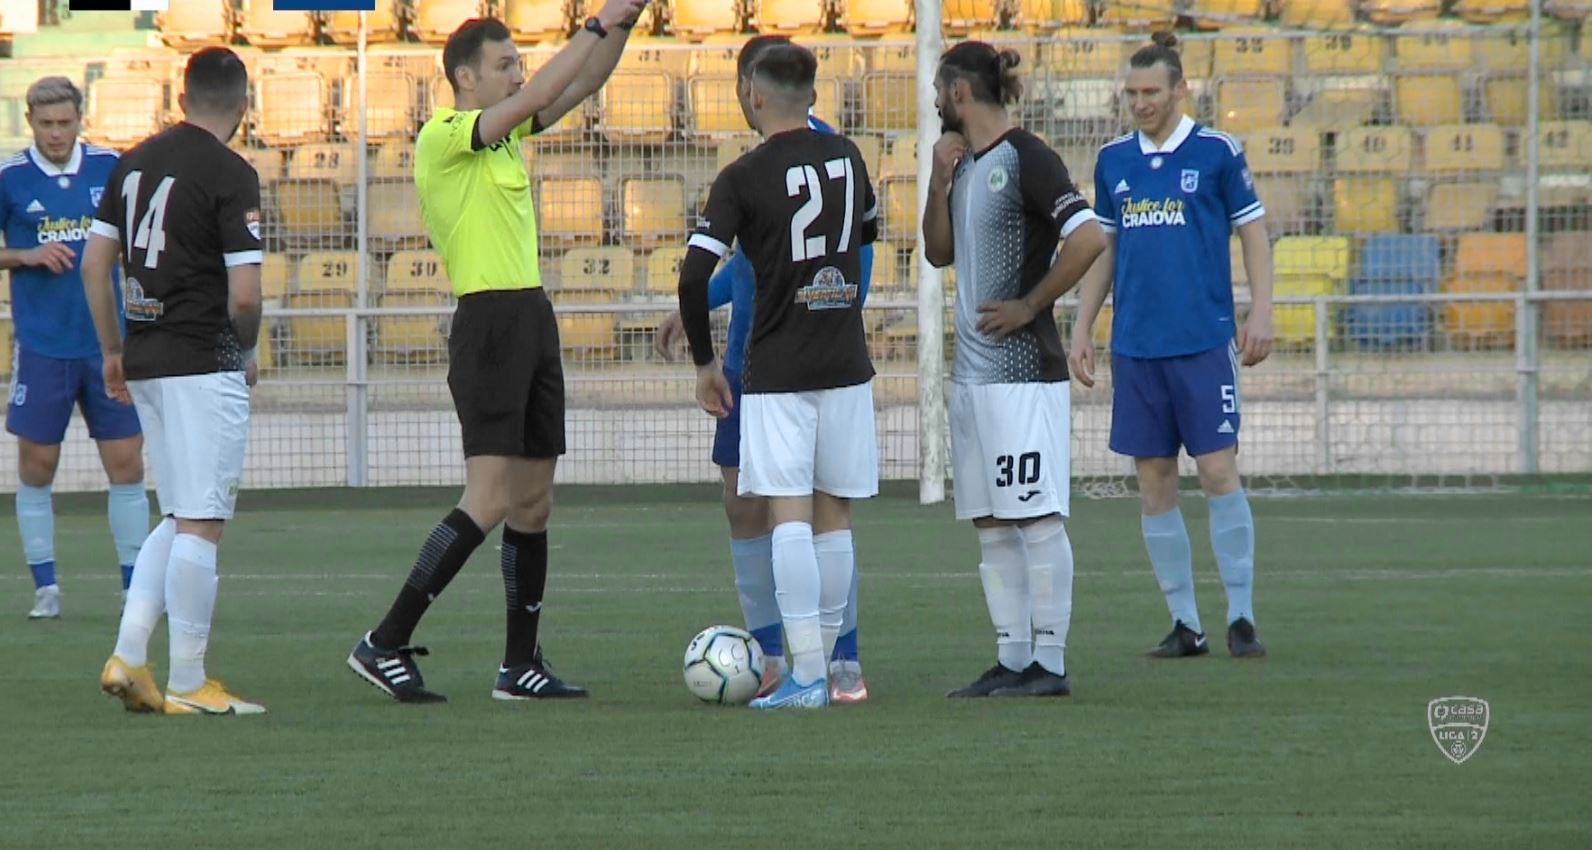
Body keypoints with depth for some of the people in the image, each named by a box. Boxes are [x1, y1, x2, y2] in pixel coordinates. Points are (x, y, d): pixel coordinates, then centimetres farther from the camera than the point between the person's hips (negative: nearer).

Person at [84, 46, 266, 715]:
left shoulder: (135, 161, 10)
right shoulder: (229, 174, -12)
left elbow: (95, 264, 11)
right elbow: (244, 294, -16)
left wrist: (112, 350, 20)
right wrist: (246, 353, 3)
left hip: (143, 359, 7)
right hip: (204, 363, -7)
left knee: (180, 519, 16)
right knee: (200, 523, -3)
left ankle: (128, 656, 7)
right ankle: (188, 684, -2)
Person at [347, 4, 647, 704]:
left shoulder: (504, 134, 15)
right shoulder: (442, 137, -10)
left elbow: (581, 86, 18)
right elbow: (534, 97, -20)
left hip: (532, 320, 9)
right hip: (490, 323, -9)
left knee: (533, 502, 9)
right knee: (489, 500, -15)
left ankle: (520, 665, 13)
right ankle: (384, 645, -13)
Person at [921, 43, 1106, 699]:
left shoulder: (1025, 159, -12)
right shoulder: (965, 162, 14)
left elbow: (1088, 240, -21)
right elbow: (939, 253, 22)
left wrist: (1029, 305, -14)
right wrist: (939, 184, 7)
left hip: (1023, 369, -9)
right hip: (972, 369, 9)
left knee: (1036, 516, -6)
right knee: (991, 523, 9)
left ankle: (1049, 664, -4)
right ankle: (1012, 661, 13)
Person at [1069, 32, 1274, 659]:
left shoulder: (1216, 153, -1)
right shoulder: (1113, 160, 10)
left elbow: (1252, 232, 2)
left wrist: (1261, 312, -7)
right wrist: (1082, 328, 12)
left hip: (1204, 342, -4)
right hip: (1135, 344, 4)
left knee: (1218, 472, -8)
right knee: (1153, 481, 3)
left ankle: (1241, 618, -2)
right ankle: (1185, 624, 9)